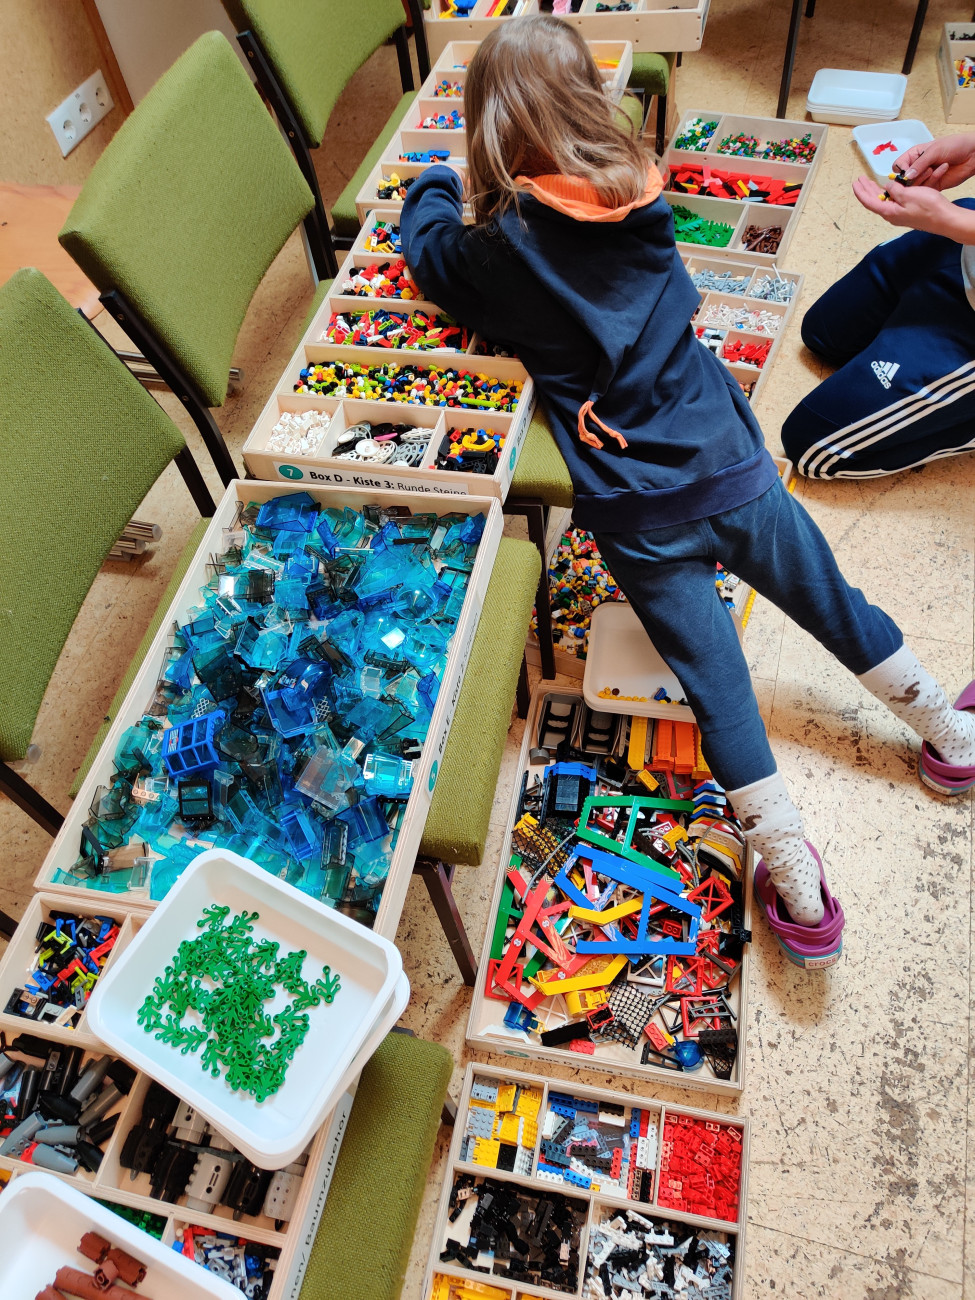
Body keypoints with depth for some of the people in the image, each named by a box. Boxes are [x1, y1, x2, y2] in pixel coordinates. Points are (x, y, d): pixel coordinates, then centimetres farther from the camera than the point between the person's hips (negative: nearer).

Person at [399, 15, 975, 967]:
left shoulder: (504, 248, -9)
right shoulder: (645, 202, 3)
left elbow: (426, 246, 12)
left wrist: (433, 186, 33)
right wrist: (464, 197, 32)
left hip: (640, 520, -4)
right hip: (733, 469, 4)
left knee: (717, 685, 5)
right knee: (834, 605, 21)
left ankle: (799, 889, 10)